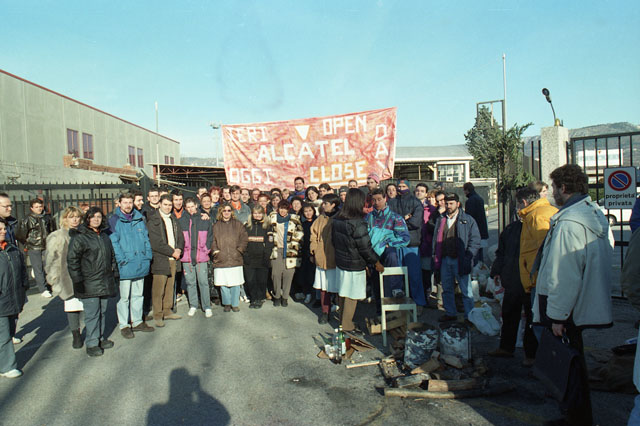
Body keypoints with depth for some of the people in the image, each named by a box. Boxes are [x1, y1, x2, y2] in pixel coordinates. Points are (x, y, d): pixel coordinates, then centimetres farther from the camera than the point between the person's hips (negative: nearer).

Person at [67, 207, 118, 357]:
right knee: (92, 313, -4)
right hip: (89, 283, -7)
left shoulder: (104, 236, 15)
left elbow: (111, 256, 23)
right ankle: (92, 343, 5)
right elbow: (72, 259, -10)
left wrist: (114, 273, 19)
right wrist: (77, 280, -14)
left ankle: (100, 337, 26)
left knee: (102, 311, 14)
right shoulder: (79, 237, -7)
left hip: (104, 281, 7)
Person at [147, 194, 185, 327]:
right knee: (158, 289, -4)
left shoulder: (173, 219, 16)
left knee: (169, 286, 10)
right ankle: (157, 315, 5)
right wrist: (172, 251, -11)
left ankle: (167, 311, 22)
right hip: (160, 259, -6)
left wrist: (179, 249, -3)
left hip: (173, 259, 6)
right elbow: (156, 243, -12)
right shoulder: (153, 221, -5)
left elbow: (180, 237, 17)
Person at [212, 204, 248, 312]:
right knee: (223, 284, 1)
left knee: (235, 284, 1)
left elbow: (244, 238, 6)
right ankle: (227, 304, 19)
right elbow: (211, 240, 7)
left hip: (235, 259, 0)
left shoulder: (238, 225, 9)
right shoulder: (216, 226, 9)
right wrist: (215, 251, -6)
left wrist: (239, 250, -3)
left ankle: (235, 304, 15)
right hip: (221, 260, 0)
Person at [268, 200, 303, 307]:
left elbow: (299, 234, 4)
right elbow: (269, 230, 21)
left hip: (289, 251, -1)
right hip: (276, 250, 2)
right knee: (276, 274, -1)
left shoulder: (294, 219, 3)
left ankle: (285, 297, 8)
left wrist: (294, 246, -2)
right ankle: (277, 296, 13)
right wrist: (270, 241, 11)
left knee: (288, 274, -3)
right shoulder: (272, 217, 10)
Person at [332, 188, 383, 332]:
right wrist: (376, 263, -5)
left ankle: (343, 322, 33)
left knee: (343, 294, 19)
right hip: (354, 265, -7)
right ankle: (347, 327, 17)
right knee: (352, 297, 6)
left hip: (340, 262, 8)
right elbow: (365, 246, -18)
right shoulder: (357, 222, -23)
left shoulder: (336, 219, 1)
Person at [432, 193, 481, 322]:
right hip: (445, 260, 5)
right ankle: (450, 313, 25)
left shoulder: (468, 220, 0)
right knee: (447, 289, 12)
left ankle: (469, 316, 10)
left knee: (466, 291, 0)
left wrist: (467, 258, -11)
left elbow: (475, 241, -3)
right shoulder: (440, 220, 14)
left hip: (460, 260, -5)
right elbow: (436, 239, 17)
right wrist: (435, 257, 8)